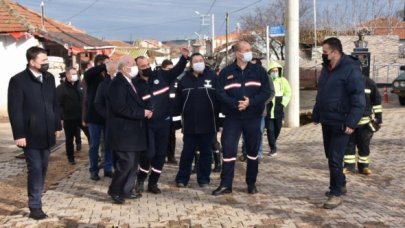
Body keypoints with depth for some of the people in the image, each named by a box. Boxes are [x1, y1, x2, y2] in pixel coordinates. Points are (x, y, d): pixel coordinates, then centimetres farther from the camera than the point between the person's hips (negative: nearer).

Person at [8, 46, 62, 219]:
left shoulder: (49, 78, 7)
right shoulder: (18, 80, -10)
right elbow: (15, 110, -12)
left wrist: (57, 126, 11)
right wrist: (19, 135, -16)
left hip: (46, 133, 6)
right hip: (30, 135, -5)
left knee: (42, 169, 13)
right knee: (35, 169, -3)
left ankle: (36, 198, 29)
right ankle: (35, 207, 8)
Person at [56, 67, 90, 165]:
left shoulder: (78, 85, 11)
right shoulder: (61, 88, -8)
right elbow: (58, 104, -12)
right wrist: (60, 118, -18)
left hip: (82, 116, 5)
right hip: (69, 118, -4)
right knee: (69, 139, 8)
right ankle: (70, 157, 22)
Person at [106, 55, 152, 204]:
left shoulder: (129, 83, 17)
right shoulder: (118, 83, -14)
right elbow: (120, 108, -24)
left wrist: (145, 111, 1)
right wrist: (142, 113, -17)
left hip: (132, 130, 10)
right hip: (123, 131, -10)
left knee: (133, 163, 13)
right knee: (126, 163, -8)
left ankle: (127, 190, 22)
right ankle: (115, 191, 7)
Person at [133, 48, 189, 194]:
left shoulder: (161, 75, 1)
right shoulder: (134, 83, -4)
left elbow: (177, 70, 6)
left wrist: (184, 57, -10)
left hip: (163, 123, 3)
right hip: (146, 124, -3)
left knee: (160, 154, 7)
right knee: (149, 153, -8)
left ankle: (153, 183, 21)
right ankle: (140, 180, 17)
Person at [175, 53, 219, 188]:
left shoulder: (212, 76, -3)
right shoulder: (185, 79, 4)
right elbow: (179, 100, 9)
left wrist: (216, 115, -4)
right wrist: (184, 114, 4)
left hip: (208, 123, -1)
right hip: (189, 123, 1)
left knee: (206, 152, 9)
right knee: (187, 152, 8)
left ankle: (204, 179, 20)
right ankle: (182, 178, 19)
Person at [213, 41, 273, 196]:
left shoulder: (259, 71, 3)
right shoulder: (226, 72, 2)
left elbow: (267, 92, -3)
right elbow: (220, 93, -5)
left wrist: (251, 102, -18)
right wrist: (235, 104, -20)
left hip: (253, 118, 1)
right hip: (232, 118, -1)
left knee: (253, 151, 8)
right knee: (228, 149, -4)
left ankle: (251, 183, 22)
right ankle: (226, 184, 5)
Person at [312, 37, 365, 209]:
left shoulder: (351, 69, -15)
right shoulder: (326, 69, 11)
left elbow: (358, 99, -18)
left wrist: (351, 122, -24)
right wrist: (316, 115, 20)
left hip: (341, 123, -8)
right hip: (326, 121, 8)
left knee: (335, 158, -7)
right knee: (330, 156, 16)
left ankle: (336, 193, 5)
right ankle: (340, 184, 33)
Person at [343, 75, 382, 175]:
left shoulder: (369, 83, -6)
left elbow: (377, 101, 1)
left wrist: (378, 118, 0)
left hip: (365, 121, -1)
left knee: (364, 145, 9)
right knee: (348, 144, 4)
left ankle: (363, 165, 21)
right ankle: (349, 165, 13)